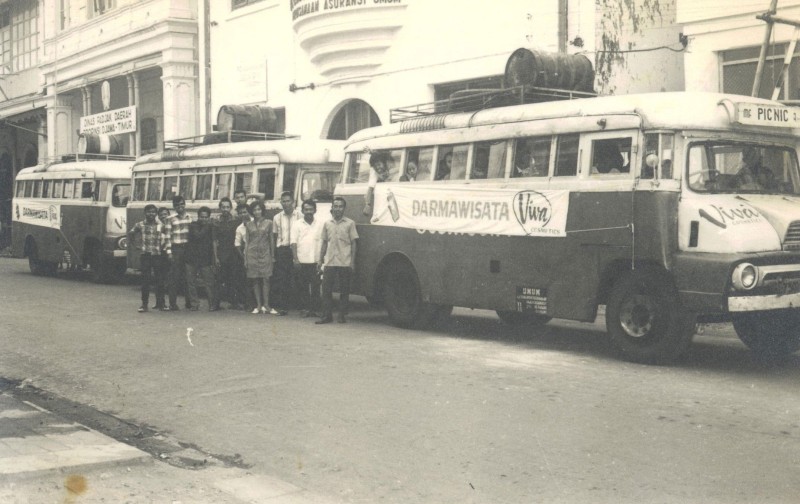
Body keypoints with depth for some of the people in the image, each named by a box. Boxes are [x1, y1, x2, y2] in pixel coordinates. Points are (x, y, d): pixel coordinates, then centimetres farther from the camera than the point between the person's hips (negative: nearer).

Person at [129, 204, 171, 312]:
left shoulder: (161, 225, 3)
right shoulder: (140, 225, 4)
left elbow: (166, 239, 5)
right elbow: (130, 234, 16)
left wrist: (168, 252, -3)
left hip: (158, 255, 0)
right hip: (145, 255, 0)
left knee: (159, 280, 1)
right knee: (145, 280, 1)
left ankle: (161, 303, 9)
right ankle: (144, 304, 5)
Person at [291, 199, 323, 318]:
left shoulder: (320, 224, 7)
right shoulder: (298, 225, 6)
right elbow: (294, 242, 3)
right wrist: (295, 259, -6)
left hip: (316, 260, 0)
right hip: (302, 261, 0)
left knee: (316, 286, -2)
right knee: (303, 286, 3)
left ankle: (314, 309, 4)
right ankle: (305, 308, 9)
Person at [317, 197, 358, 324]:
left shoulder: (350, 224, 3)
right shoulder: (327, 224, 12)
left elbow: (353, 243, 2)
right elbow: (324, 243, 17)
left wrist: (352, 261, -4)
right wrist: (320, 260, 11)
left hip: (344, 262, -3)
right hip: (329, 262, 3)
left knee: (344, 290, 2)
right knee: (326, 289, -1)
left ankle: (343, 315, 9)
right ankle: (326, 315, 4)